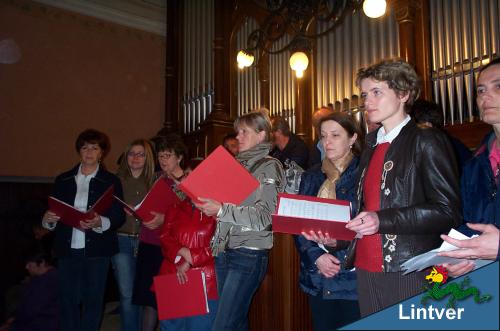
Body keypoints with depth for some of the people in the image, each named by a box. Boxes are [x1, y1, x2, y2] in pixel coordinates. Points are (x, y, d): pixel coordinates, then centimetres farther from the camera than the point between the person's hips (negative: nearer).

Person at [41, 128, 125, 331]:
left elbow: (119, 217, -4)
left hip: (96, 250, -2)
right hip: (67, 248, 2)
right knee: (67, 299, 5)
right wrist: (48, 219, -10)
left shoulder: (111, 181, 2)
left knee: (93, 299, 5)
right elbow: (54, 212, 12)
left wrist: (99, 223, -22)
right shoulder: (63, 180, 11)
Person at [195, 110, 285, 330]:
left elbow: (264, 217, -14)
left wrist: (221, 210, -20)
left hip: (248, 254, -7)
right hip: (223, 251, 7)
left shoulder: (269, 167, -4)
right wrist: (205, 203, 4)